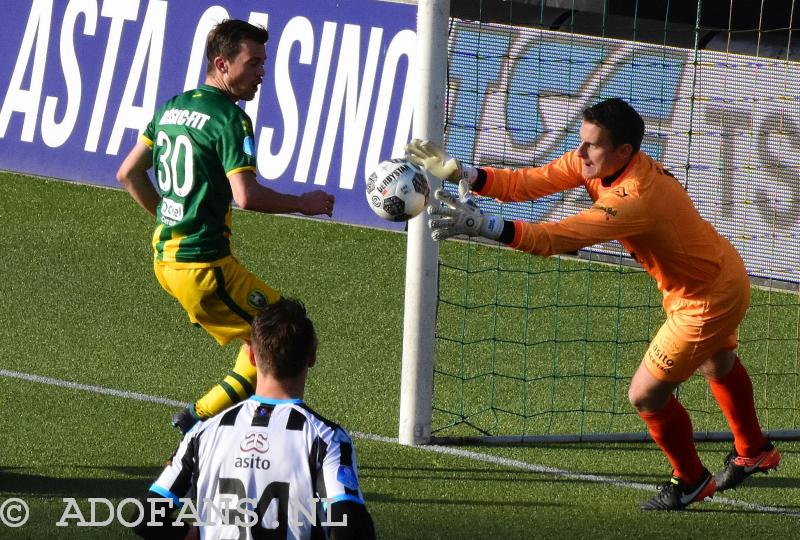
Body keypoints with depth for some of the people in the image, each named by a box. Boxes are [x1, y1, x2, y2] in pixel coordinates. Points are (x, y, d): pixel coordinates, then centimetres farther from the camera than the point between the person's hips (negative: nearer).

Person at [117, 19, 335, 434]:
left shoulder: (172, 106, 12)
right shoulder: (229, 119, -14)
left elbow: (129, 174, 19)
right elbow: (246, 196, -23)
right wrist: (304, 203, -10)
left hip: (165, 255, 9)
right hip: (203, 263, -9)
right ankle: (201, 416, -5)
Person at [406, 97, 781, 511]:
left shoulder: (635, 199, -41)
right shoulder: (593, 162, -15)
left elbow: (556, 239, -47)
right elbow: (528, 183, -20)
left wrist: (481, 225, -54)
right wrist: (460, 173, -32)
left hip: (709, 299, -10)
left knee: (646, 395, -1)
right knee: (717, 365, 33)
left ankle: (691, 480, 24)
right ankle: (752, 452, 58)